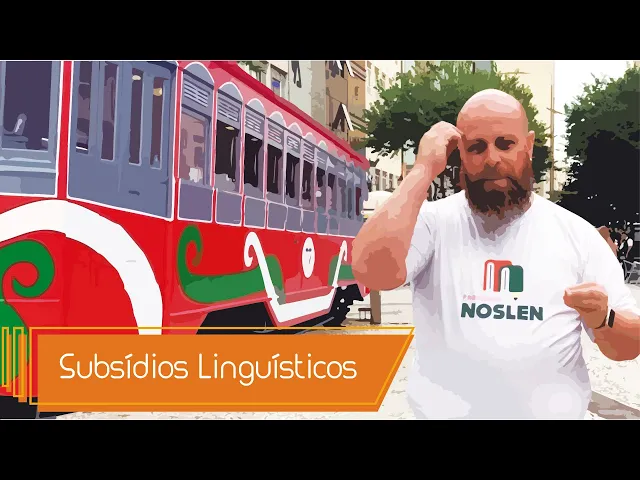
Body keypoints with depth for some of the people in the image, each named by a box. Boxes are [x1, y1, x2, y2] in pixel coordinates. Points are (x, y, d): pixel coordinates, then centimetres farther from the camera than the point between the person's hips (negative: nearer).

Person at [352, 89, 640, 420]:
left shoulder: (577, 233, 0)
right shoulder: (433, 221, -6)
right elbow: (371, 271, -26)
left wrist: (602, 321, -20)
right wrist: (424, 169, -20)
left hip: (551, 411, 2)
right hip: (445, 410, -1)